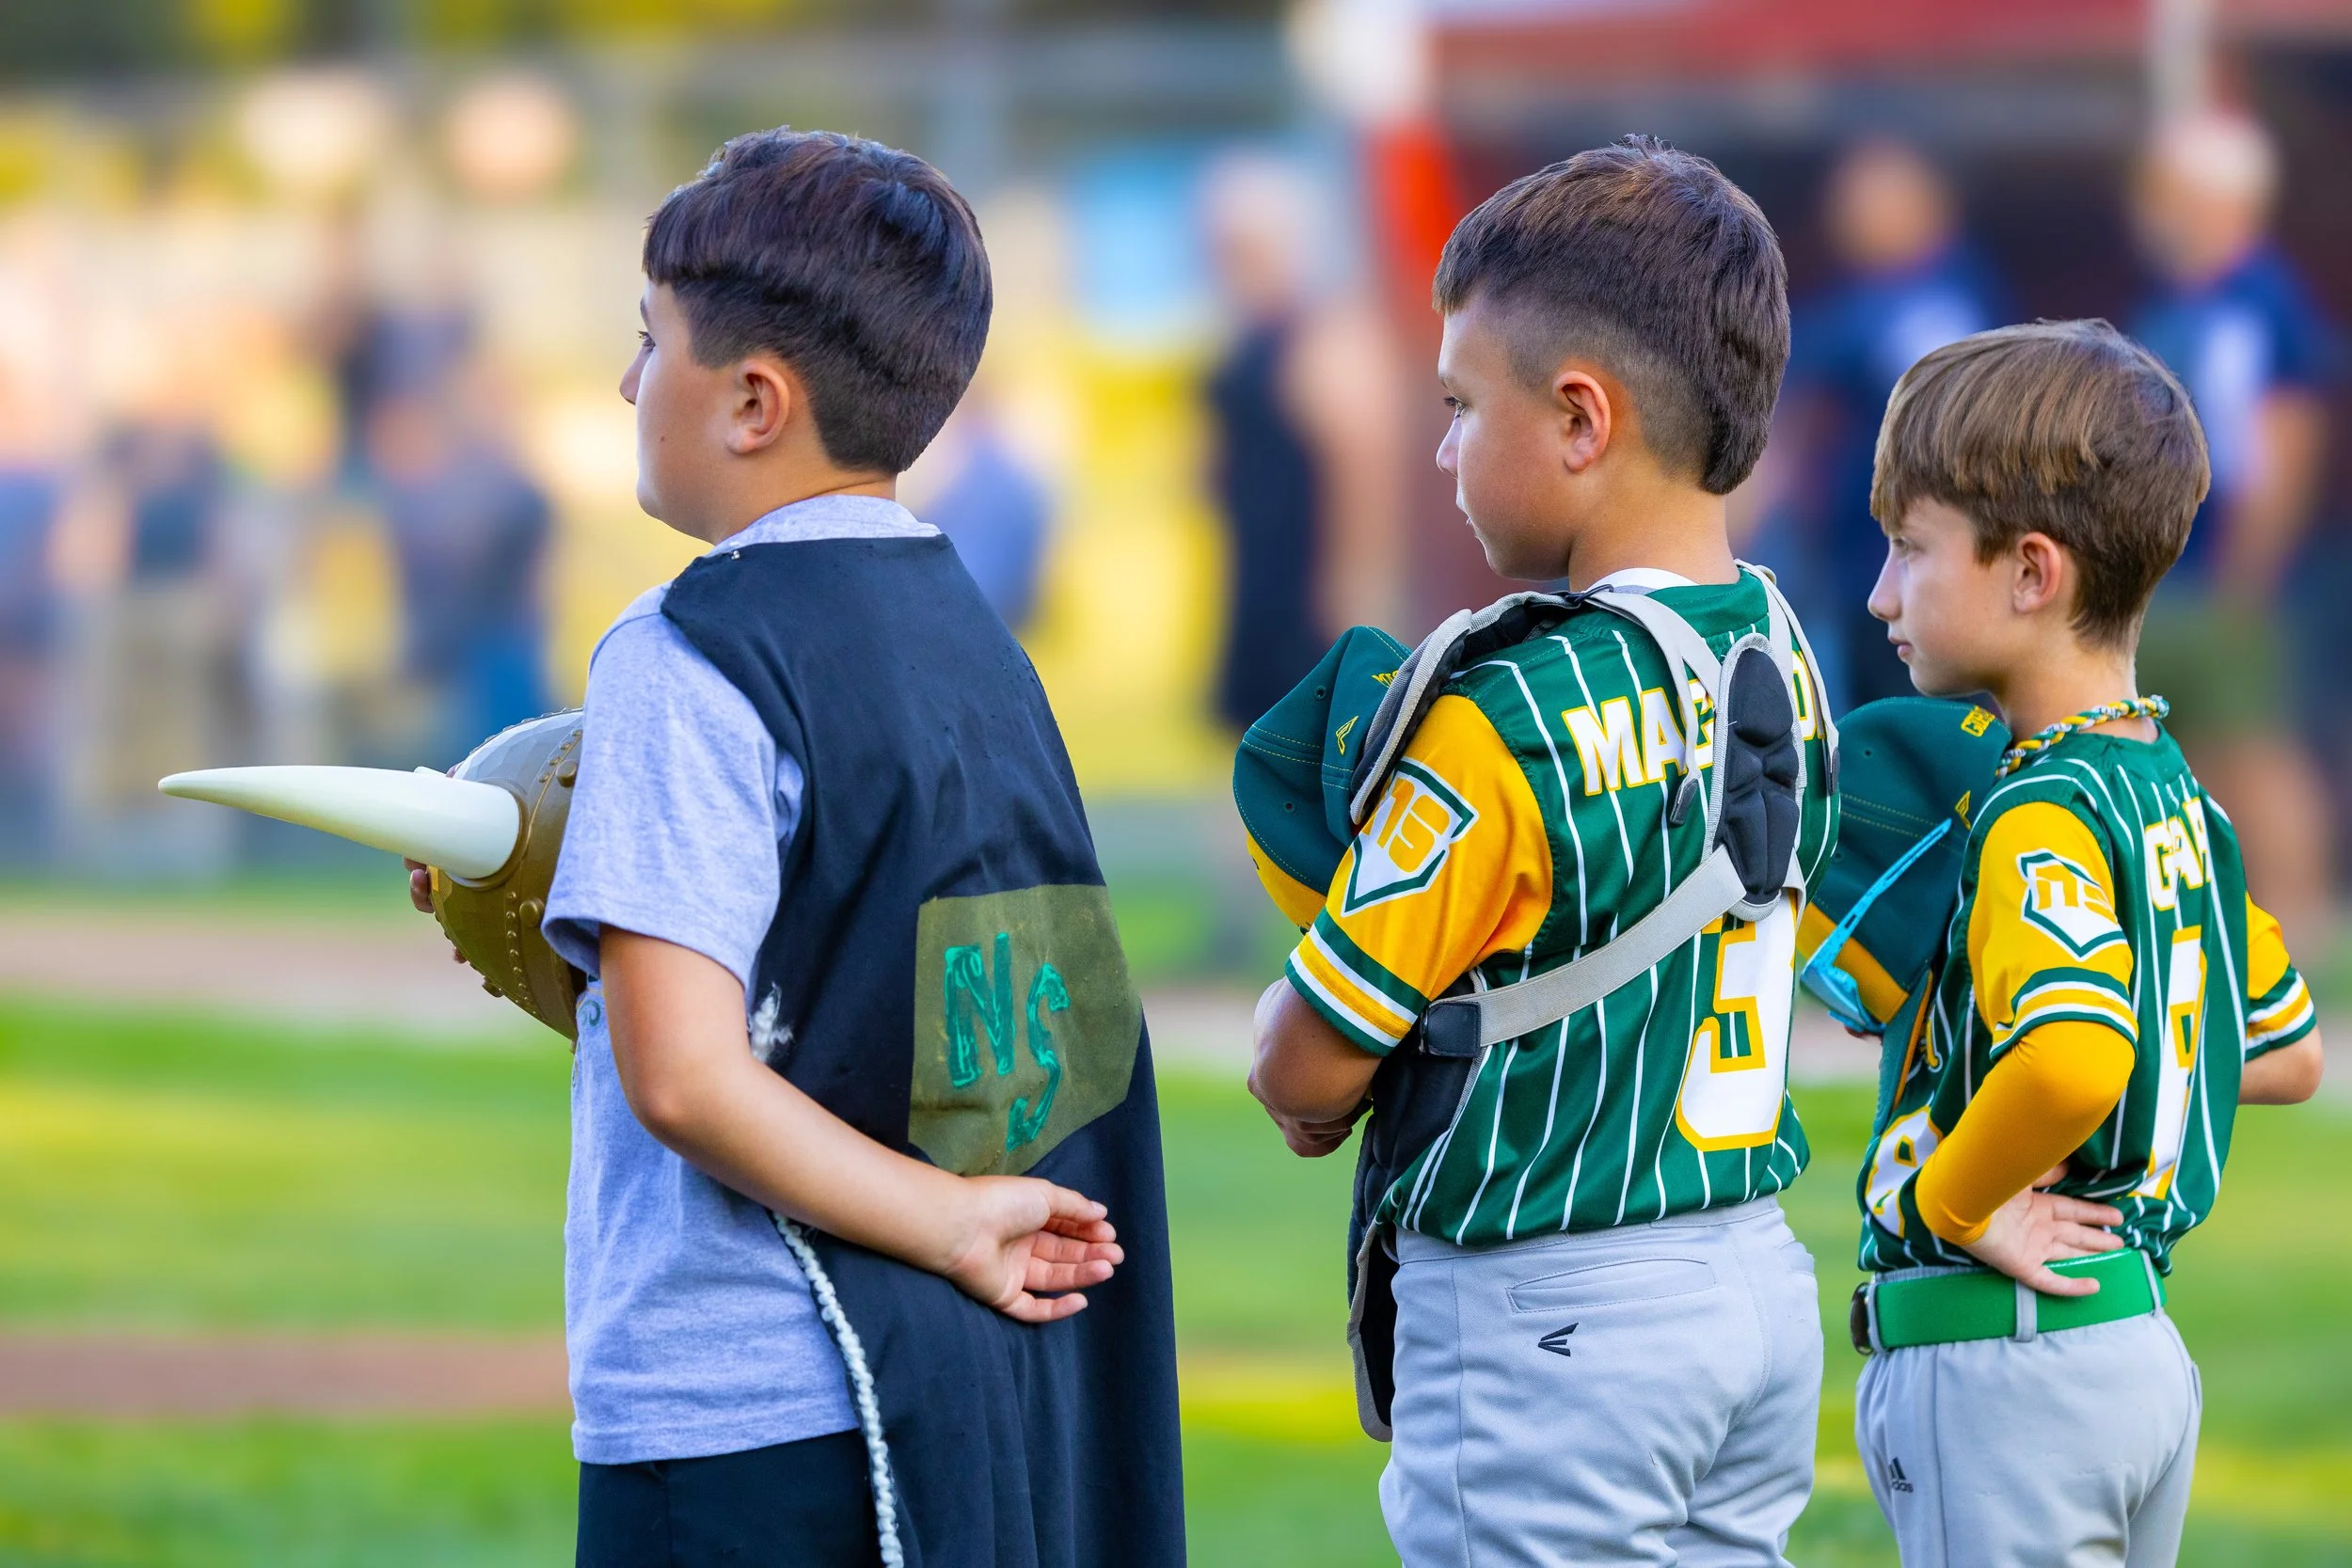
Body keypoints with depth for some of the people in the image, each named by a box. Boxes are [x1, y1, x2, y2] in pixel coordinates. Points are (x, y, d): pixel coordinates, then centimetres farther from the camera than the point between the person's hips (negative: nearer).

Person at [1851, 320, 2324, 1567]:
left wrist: (1945, 1196, -21)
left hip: (1999, 1356, -9)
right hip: (2147, 1346, 9)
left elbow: (2077, 1055, -36)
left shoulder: (2038, 818, -18)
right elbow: (2287, 1054, 21)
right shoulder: (2176, 796, 10)